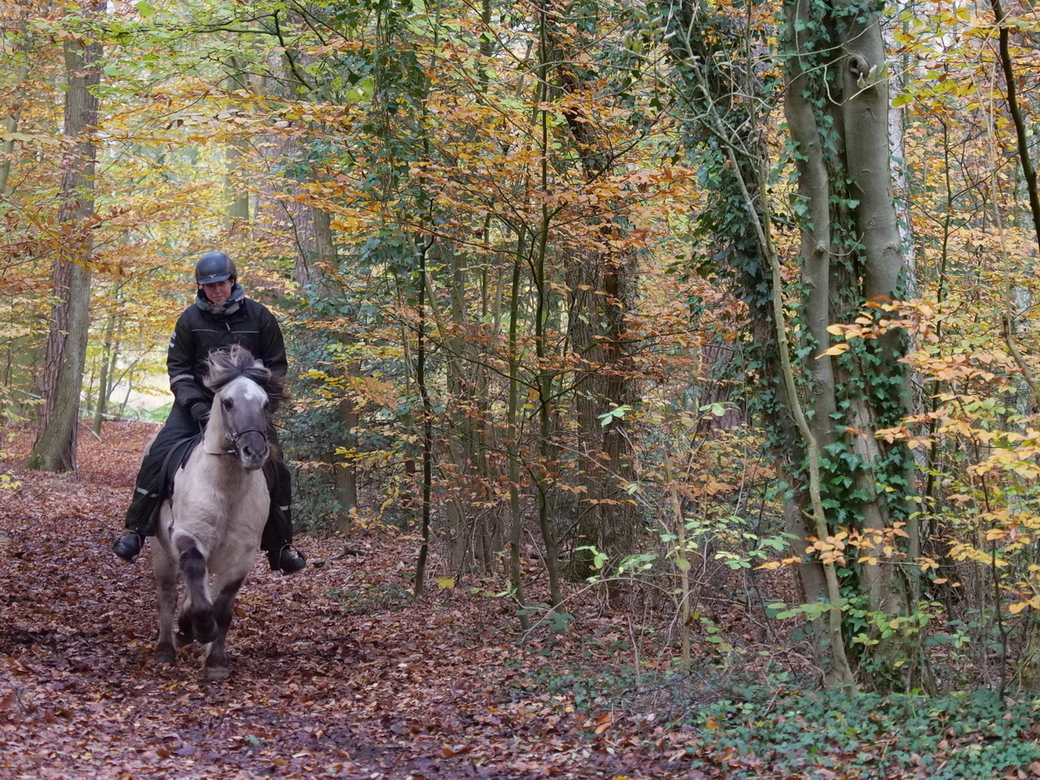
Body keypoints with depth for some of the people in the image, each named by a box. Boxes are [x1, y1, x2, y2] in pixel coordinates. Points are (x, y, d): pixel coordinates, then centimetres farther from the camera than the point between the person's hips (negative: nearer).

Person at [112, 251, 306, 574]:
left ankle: (281, 546, 8)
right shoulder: (191, 318, -3)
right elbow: (177, 366, 0)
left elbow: (276, 365, 4)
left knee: (273, 468, -7)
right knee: (158, 455, -17)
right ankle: (135, 530, -6)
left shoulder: (259, 316, -3)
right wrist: (194, 403, -14)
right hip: (198, 400, 0)